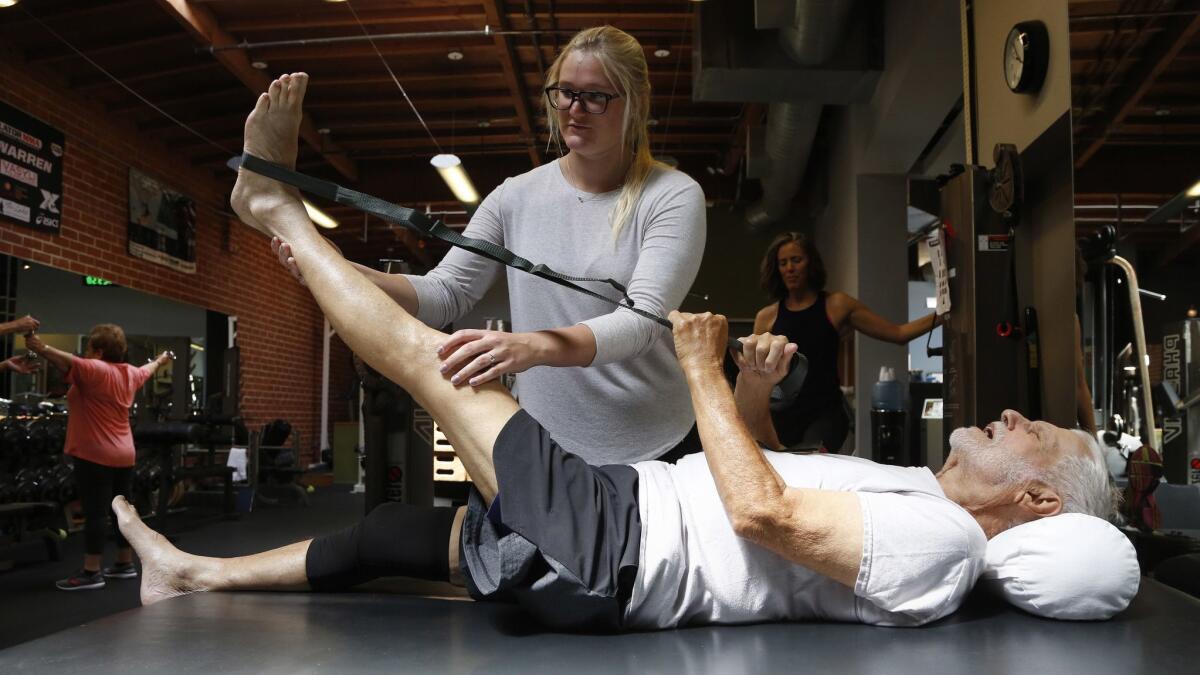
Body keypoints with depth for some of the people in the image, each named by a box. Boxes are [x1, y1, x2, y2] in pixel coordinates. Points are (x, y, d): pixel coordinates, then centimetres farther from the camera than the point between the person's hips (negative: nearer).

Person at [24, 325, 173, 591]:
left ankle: (91, 573, -6)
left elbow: (70, 362, -30)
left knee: (95, 512, -8)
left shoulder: (94, 369, -12)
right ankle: (125, 564, 22)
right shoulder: (129, 372, 13)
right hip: (123, 454, 9)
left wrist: (41, 348, -43)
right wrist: (160, 360, 53)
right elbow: (146, 370, 33)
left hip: (95, 454, -8)